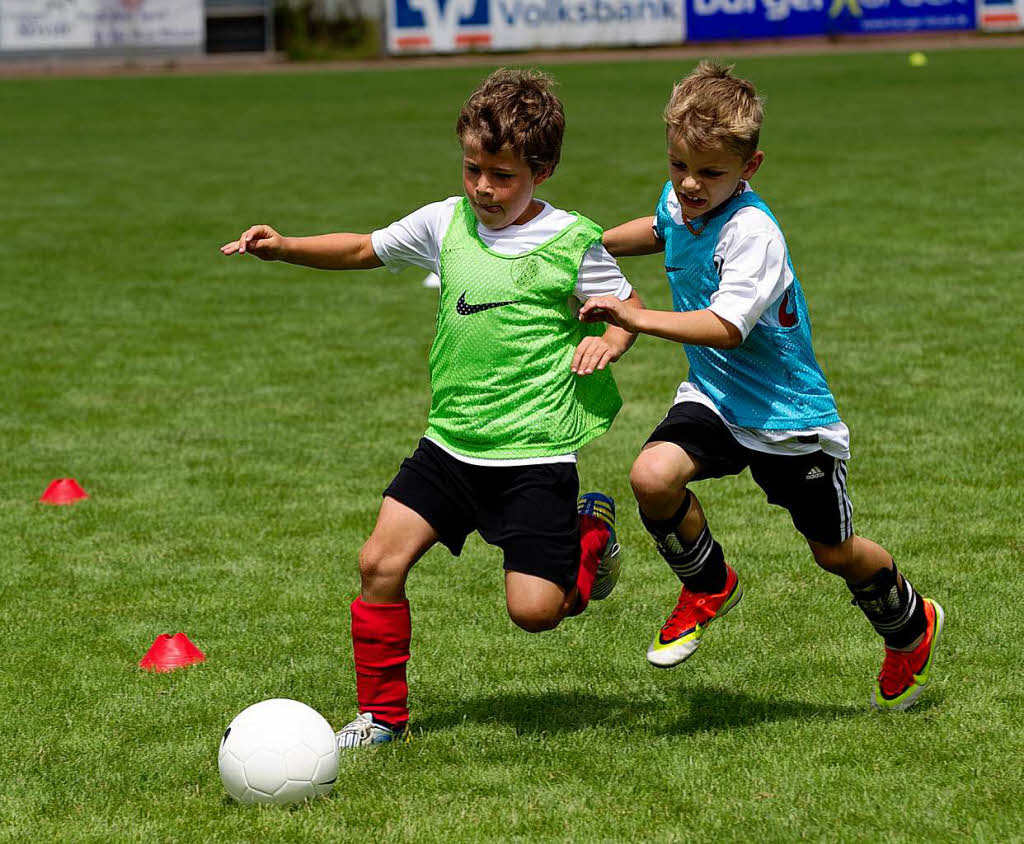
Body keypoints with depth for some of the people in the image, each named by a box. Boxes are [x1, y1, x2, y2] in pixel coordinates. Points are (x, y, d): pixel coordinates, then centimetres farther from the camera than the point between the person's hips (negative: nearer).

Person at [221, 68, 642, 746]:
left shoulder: (571, 243, -7)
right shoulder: (447, 224, 4)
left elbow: (629, 306, 6)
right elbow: (364, 250, 17)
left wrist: (608, 340, -15)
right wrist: (283, 247, 4)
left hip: (535, 453, -4)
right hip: (451, 442, 4)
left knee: (534, 609, -10)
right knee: (381, 562, -8)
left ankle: (593, 533, 23)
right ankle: (383, 714, 9)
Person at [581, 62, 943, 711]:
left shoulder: (751, 232, -29)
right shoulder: (681, 202, -4)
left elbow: (725, 327, -38)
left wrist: (635, 318, -42)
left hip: (788, 415, -6)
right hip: (714, 399, 6)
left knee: (835, 552, 9)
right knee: (653, 476, -23)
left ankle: (912, 627, 41)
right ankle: (709, 586, 6)